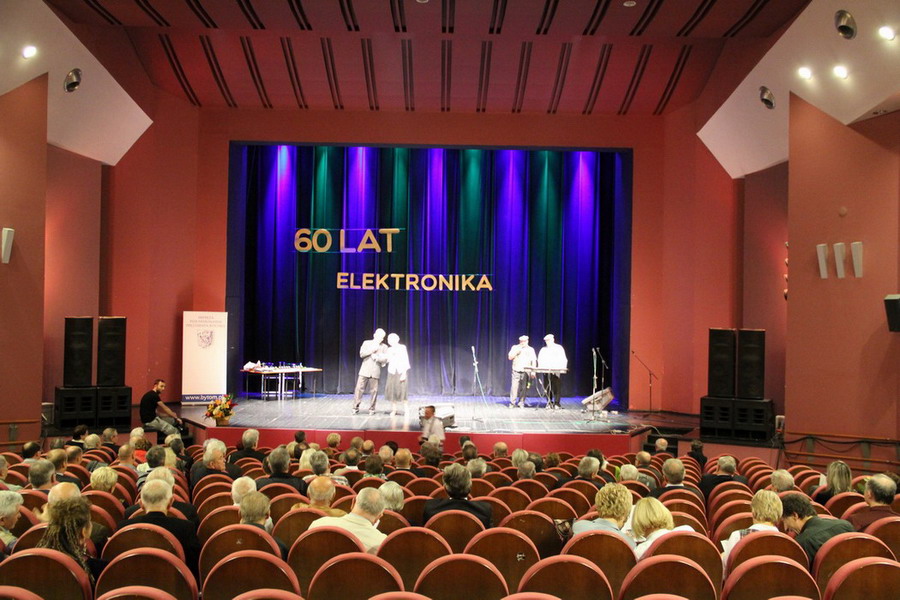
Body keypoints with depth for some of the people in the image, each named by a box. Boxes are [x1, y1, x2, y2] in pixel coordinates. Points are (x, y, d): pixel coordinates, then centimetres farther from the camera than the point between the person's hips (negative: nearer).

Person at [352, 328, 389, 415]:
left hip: (375, 372, 0)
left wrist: (376, 357, -13)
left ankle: (371, 409, 10)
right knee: (359, 388, -3)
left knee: (374, 390, -1)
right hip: (365, 370, 0)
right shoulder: (366, 343, 9)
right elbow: (362, 354, -4)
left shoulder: (384, 347, 9)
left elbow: (385, 359, -1)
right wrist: (372, 350, -11)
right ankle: (355, 408, 4)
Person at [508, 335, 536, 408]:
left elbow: (533, 361, 7)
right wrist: (517, 352, -8)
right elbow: (510, 357, 6)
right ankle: (512, 403, -2)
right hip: (516, 371, 0)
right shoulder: (515, 347, 13)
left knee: (524, 388, -3)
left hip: (526, 372, 0)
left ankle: (521, 403, 3)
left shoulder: (531, 349, 12)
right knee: (514, 387, -7)